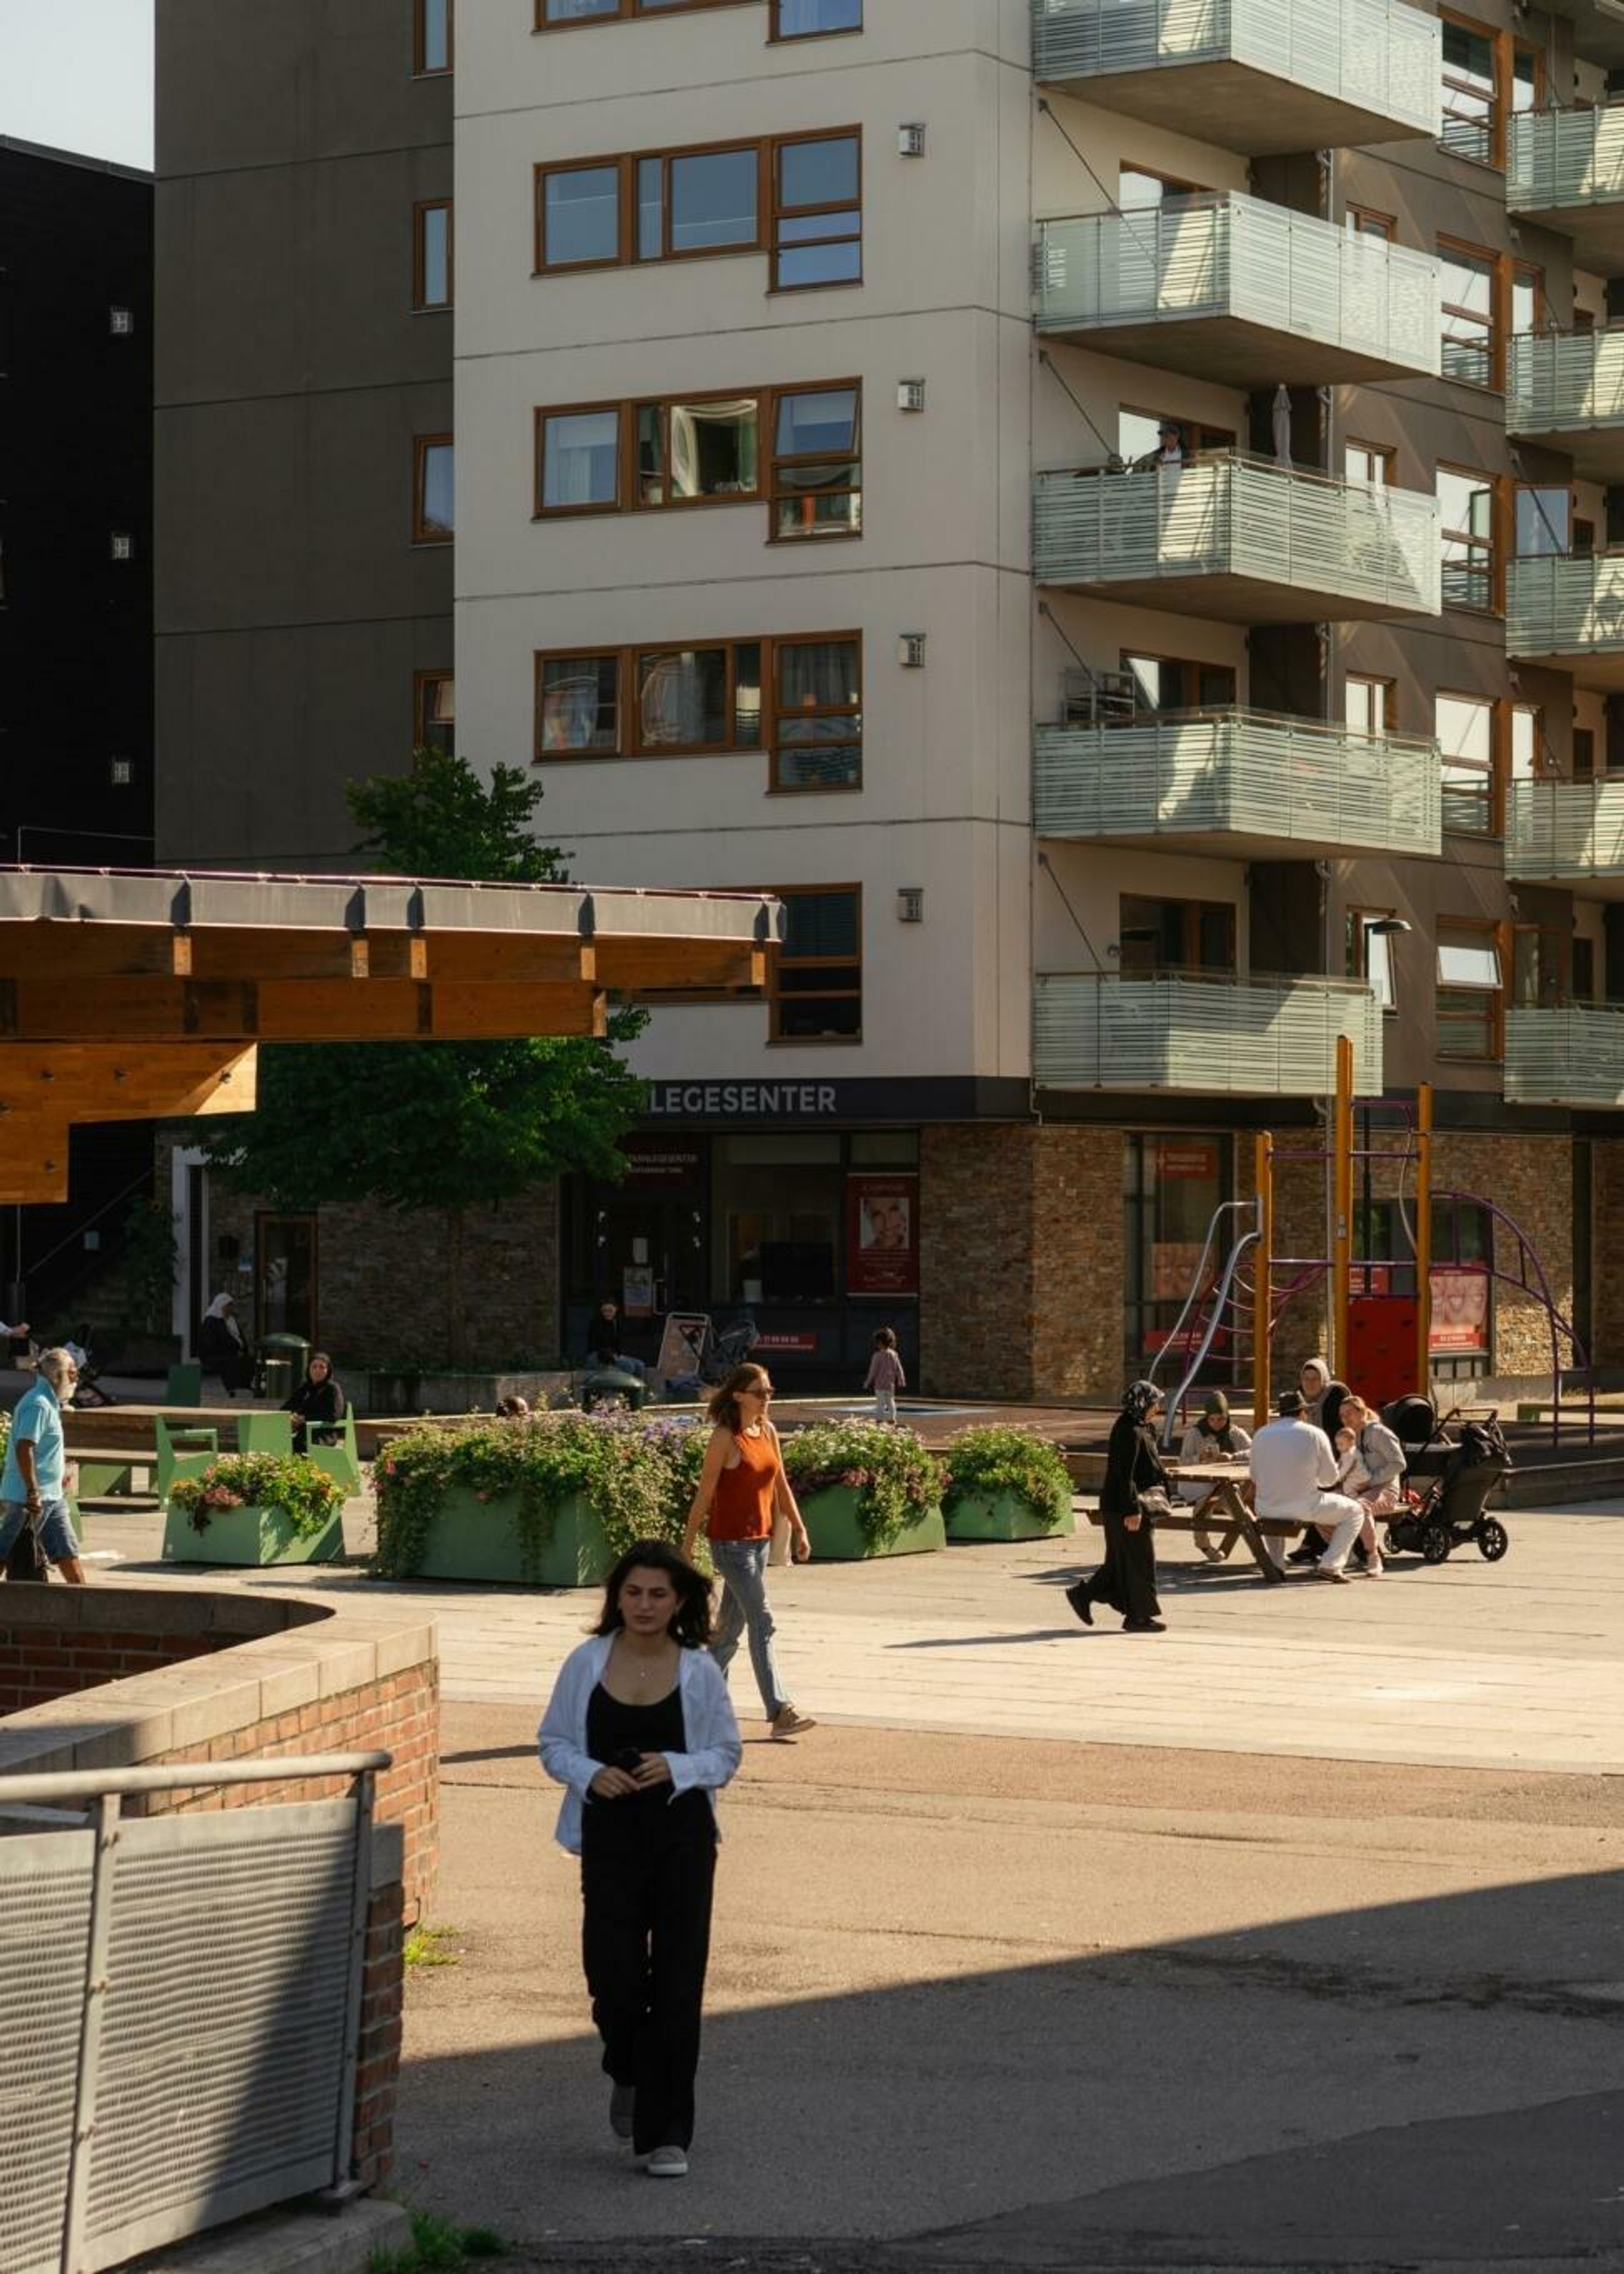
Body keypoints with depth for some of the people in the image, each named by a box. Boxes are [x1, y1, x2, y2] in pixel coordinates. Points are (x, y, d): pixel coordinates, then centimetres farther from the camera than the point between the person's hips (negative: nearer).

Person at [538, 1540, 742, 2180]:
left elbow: (727, 1754, 4)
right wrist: (591, 1774, -14)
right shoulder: (588, 1664, 0)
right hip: (610, 1836, 1)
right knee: (614, 1977, -3)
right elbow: (554, 1743, 6)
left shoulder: (699, 1672, -1)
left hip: (682, 1837, -1)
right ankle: (628, 2075, 33)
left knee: (676, 1983, -3)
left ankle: (666, 2134, 6)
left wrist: (677, 1768, -16)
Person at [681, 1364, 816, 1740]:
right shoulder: (725, 1438, -12)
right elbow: (704, 1495, -11)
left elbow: (781, 1486, 15)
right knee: (762, 1624, -12)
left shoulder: (768, 1433, 9)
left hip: (760, 1540, 8)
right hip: (730, 1541, -8)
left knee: (732, 1624, 14)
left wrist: (799, 1530, 10)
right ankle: (780, 1713, -14)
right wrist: (688, 1546, -9)